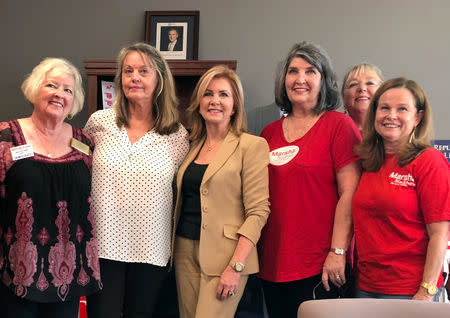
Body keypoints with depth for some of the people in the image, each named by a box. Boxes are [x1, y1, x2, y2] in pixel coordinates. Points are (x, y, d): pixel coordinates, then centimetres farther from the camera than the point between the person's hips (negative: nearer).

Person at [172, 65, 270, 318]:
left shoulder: (252, 145, -7)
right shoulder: (193, 146, 12)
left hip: (223, 255, -6)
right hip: (185, 252, 6)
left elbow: (258, 211, -11)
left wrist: (236, 267, -18)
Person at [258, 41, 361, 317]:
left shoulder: (339, 125, -5)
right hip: (272, 263, 6)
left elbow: (349, 194, -11)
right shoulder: (269, 133, 11)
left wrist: (338, 252, -17)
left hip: (318, 268, -5)